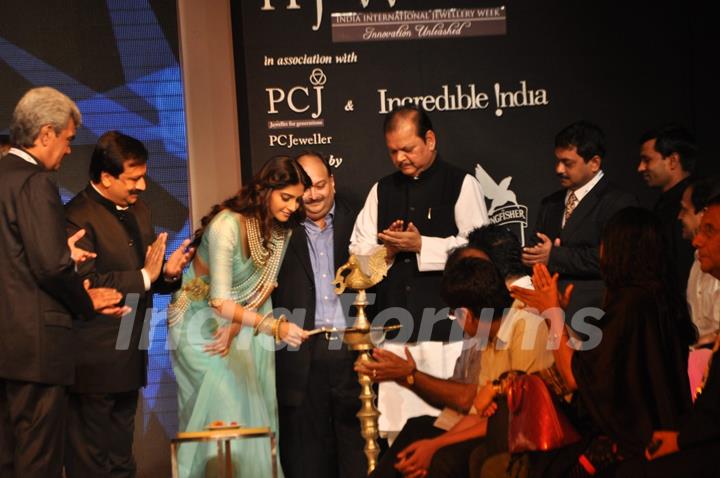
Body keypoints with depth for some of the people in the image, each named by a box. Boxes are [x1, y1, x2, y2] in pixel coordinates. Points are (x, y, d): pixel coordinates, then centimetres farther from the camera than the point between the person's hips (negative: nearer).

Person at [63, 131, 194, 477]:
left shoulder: (138, 210, 14)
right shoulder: (78, 217, -15)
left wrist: (167, 273, -3)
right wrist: (144, 276, -22)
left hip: (129, 355, 9)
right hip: (95, 360, -9)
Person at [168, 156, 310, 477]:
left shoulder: (282, 229, -7)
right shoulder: (228, 224, -29)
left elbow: (265, 285, -1)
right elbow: (220, 301, -34)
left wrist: (236, 328, -14)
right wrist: (274, 327, -44)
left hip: (240, 321, 6)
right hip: (201, 321, -6)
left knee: (254, 410, 2)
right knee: (222, 413, -12)